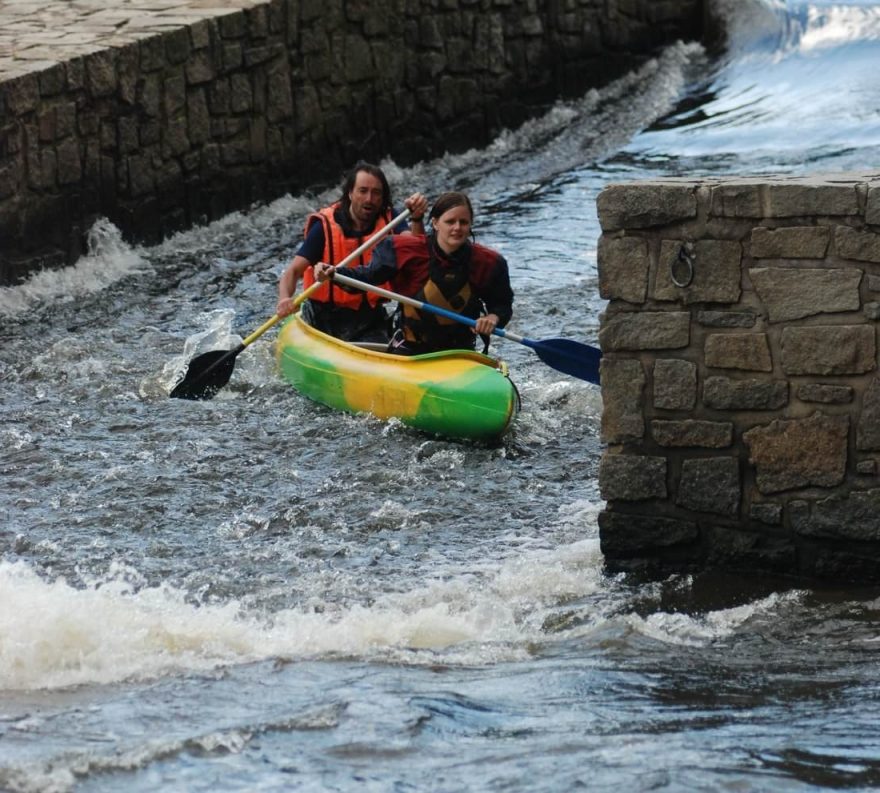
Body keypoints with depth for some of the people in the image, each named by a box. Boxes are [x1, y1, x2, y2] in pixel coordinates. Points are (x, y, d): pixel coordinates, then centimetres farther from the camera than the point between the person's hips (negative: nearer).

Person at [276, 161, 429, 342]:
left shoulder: (388, 221, 0)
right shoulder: (325, 227, -9)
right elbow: (293, 271, -12)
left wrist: (417, 219, -35)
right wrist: (284, 299, -33)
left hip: (370, 319, 2)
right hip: (327, 321, -2)